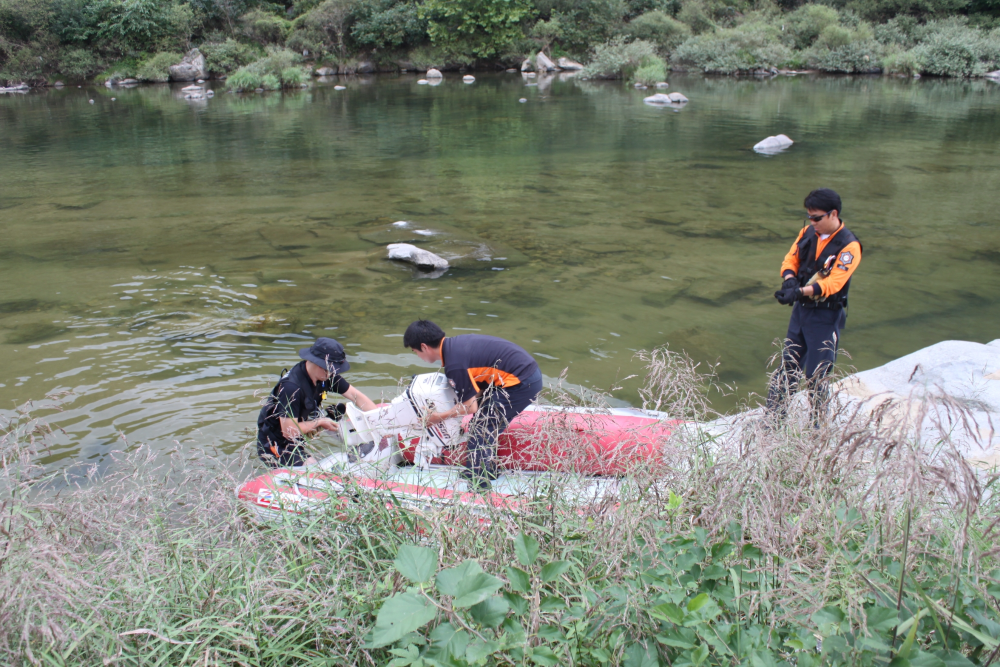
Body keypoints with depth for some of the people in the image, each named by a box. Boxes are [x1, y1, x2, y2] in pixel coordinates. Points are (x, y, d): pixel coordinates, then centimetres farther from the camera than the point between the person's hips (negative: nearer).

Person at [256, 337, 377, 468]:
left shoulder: (326, 376, -6)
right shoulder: (291, 387, -30)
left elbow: (356, 395, -1)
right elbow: (289, 431, -28)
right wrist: (319, 422, -15)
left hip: (296, 442, 9)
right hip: (275, 446, -9)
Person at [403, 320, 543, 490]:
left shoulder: (454, 364, -20)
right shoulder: (456, 343, 8)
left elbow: (470, 407, -13)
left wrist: (440, 417, 0)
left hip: (521, 383, -9)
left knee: (481, 429, -2)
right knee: (486, 427, 18)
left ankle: (478, 484, 5)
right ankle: (487, 471, 30)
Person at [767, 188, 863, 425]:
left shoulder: (849, 246, -16)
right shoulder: (808, 232, 2)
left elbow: (832, 283, -26)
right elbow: (790, 260, 4)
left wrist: (801, 291, -39)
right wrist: (789, 279, -18)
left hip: (826, 317, -6)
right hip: (800, 309, 6)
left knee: (815, 376, 1)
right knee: (787, 366, 12)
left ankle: (817, 426, 16)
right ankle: (774, 417, 21)